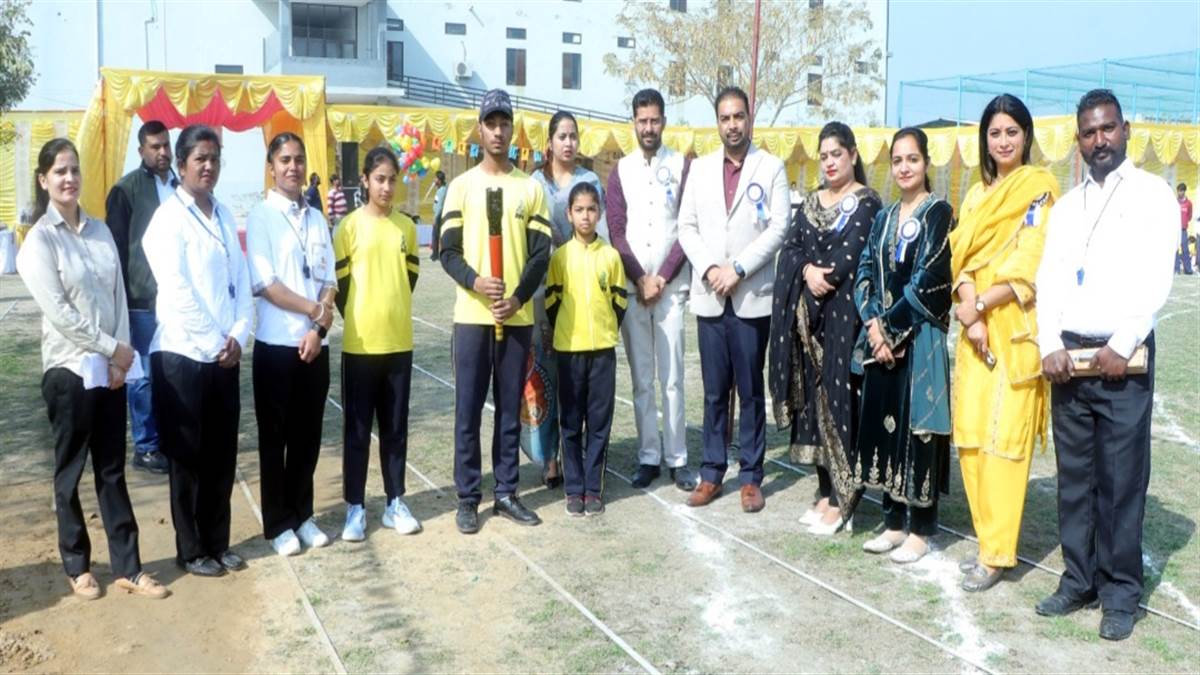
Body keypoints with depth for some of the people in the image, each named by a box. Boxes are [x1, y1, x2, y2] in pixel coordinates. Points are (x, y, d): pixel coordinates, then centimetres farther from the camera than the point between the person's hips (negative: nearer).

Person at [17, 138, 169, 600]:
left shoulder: (99, 231, 8)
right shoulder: (39, 239, -7)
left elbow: (118, 295, 5)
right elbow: (59, 312, -14)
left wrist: (119, 357, -6)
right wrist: (113, 348, -12)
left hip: (111, 368, 5)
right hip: (69, 369, -4)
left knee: (112, 471, 9)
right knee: (70, 472, 8)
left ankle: (127, 568, 15)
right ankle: (77, 566, 23)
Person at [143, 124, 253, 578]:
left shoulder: (225, 216, 12)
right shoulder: (169, 218, -8)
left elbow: (241, 282, 8)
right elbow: (178, 293, -16)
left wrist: (238, 336, -4)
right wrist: (214, 342, -13)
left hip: (225, 355, 6)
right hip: (183, 355, -6)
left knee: (222, 456, 12)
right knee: (188, 457, 5)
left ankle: (217, 542, 25)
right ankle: (191, 550, 17)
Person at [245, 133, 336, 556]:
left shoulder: (317, 219, 10)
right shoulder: (261, 216, -5)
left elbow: (329, 281, 6)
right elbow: (264, 284, -12)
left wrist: (319, 327, -8)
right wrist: (316, 310, -9)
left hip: (316, 343, 4)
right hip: (277, 343, -4)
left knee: (308, 435, 12)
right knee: (275, 437, 6)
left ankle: (302, 515, 25)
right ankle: (278, 524, 17)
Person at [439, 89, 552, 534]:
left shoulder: (530, 188, 7)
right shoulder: (462, 186, 4)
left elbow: (540, 252, 2)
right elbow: (448, 252, 0)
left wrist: (518, 297, -12)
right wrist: (474, 282, -19)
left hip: (518, 316, 1)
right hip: (472, 315, -1)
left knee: (511, 409, 8)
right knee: (468, 410, 2)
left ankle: (506, 494, 19)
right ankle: (467, 498, 11)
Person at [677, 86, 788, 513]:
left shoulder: (771, 167, 2)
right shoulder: (701, 168, 10)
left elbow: (778, 227, -5)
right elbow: (687, 226, 6)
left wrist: (738, 268, -13)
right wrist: (709, 269, -9)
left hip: (753, 296, -2)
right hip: (709, 297, 2)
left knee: (751, 391, 4)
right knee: (714, 391, 8)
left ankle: (751, 477, 13)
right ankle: (711, 473, 16)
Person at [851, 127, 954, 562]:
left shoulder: (938, 213, -5)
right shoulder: (884, 218, 14)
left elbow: (927, 279, -13)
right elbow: (865, 274, 8)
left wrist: (892, 327, -12)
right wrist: (873, 324, -7)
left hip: (920, 339, -6)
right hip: (881, 338, 6)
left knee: (916, 427, -2)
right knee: (883, 423, 8)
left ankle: (920, 530, 10)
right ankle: (894, 521, 20)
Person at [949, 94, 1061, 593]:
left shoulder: (1039, 187, -1)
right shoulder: (977, 194, 18)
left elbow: (1029, 263, -11)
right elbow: (962, 257, 7)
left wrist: (979, 305, -11)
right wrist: (969, 311, -10)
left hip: (1015, 327, -6)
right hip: (974, 327, 6)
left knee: (1004, 436, -6)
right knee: (970, 434, 4)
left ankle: (997, 552, 0)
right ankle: (988, 538, 16)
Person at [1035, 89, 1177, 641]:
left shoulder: (1152, 193, 2)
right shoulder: (1066, 205, 16)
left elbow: (1157, 278, -8)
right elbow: (1048, 280, 8)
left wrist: (1122, 346, -15)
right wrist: (1050, 346, -5)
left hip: (1123, 359, -4)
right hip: (1066, 357, 4)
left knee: (1121, 480, -1)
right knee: (1074, 476, 9)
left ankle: (1120, 593, 10)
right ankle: (1079, 581, 18)